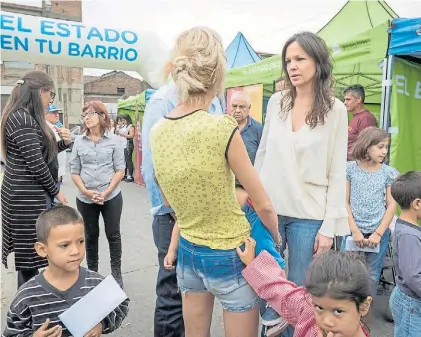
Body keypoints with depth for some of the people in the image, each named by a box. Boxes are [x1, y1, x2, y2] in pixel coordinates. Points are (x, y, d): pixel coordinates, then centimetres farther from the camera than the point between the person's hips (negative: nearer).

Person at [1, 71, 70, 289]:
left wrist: (63, 143, 2)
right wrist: (56, 191, -9)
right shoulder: (22, 119, -18)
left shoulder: (26, 117, 13)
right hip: (28, 197, -10)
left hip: (31, 194, 10)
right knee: (30, 253, -1)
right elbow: (36, 164, -20)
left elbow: (41, 153, 17)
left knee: (29, 253, 16)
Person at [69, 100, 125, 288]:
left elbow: (120, 170, -4)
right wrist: (86, 191, -10)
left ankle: (116, 272, 22)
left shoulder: (113, 140, -3)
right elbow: (74, 171, 4)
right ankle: (92, 272, 29)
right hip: (85, 199, 2)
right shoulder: (79, 142, 2)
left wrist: (106, 192, -13)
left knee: (113, 234, 7)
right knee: (90, 235, 13)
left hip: (111, 197, -2)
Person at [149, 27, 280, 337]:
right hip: (229, 256, -5)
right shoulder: (223, 129, -23)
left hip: (188, 252, 6)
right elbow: (263, 205, -12)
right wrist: (276, 237, 7)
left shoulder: (157, 133, -5)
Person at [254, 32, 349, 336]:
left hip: (308, 216, -2)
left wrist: (329, 226, -7)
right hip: (269, 209, 3)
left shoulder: (335, 110, -5)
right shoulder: (276, 102, 3)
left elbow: (337, 172, -5)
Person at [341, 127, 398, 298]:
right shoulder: (349, 169, -3)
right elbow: (344, 202, -4)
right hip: (354, 231, -1)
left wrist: (378, 233, -6)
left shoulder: (389, 173, 1)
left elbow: (392, 205, 1)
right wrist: (355, 231, -9)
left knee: (372, 276, 8)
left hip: (379, 232, 1)